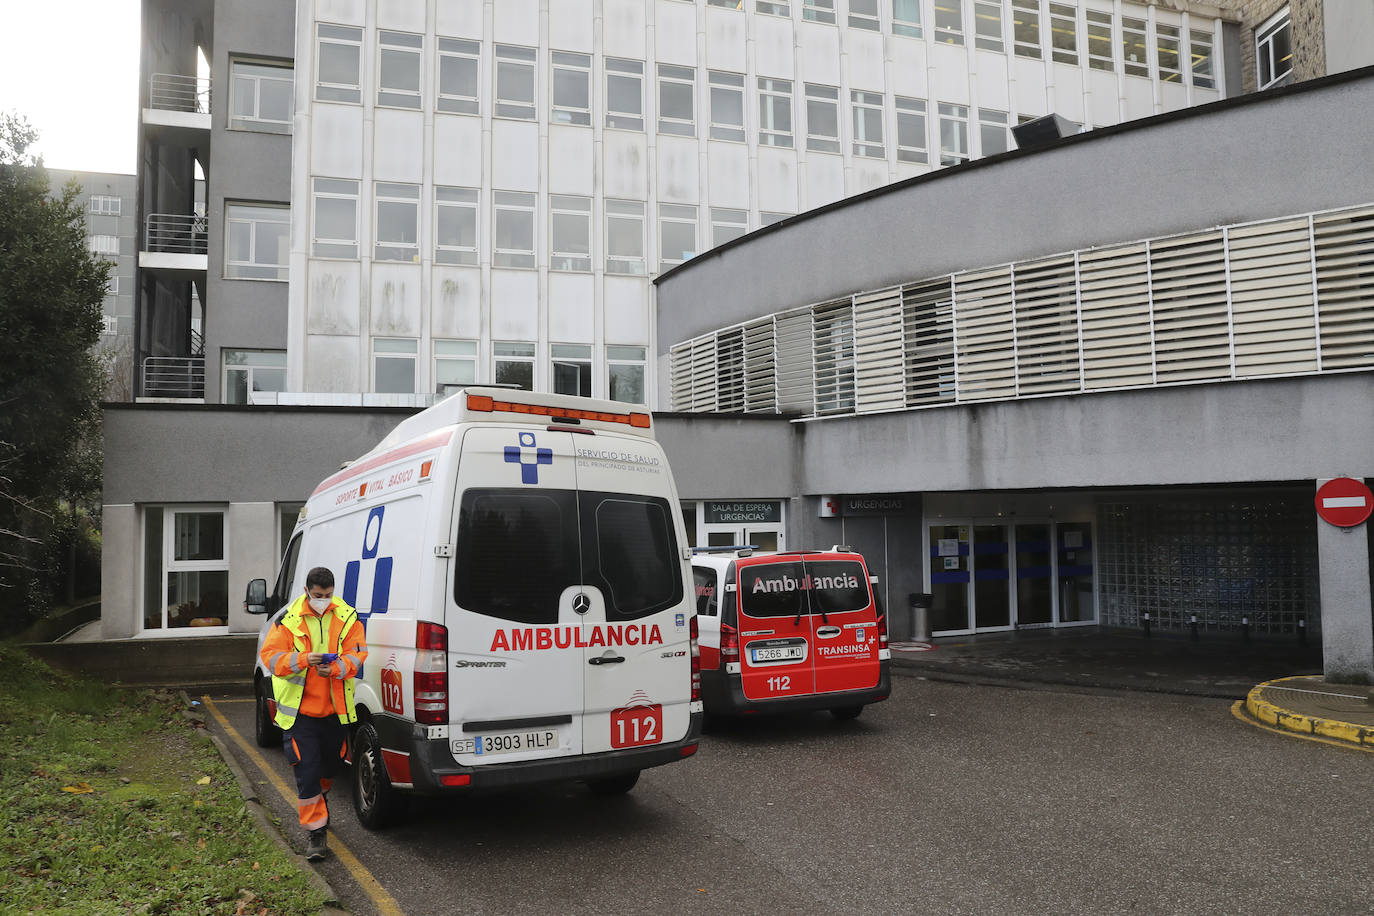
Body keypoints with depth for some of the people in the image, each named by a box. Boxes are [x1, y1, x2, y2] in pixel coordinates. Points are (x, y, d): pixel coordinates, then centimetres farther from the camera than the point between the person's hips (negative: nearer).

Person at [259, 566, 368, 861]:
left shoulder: (347, 617, -1)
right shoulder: (289, 619, -6)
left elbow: (357, 653, -6)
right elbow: (271, 655, -10)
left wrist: (336, 668, -26)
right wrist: (304, 659, -27)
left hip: (336, 709, 3)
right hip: (299, 710, -2)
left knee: (331, 764, 19)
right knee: (307, 770, -6)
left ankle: (319, 798, 52)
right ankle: (317, 833, 4)